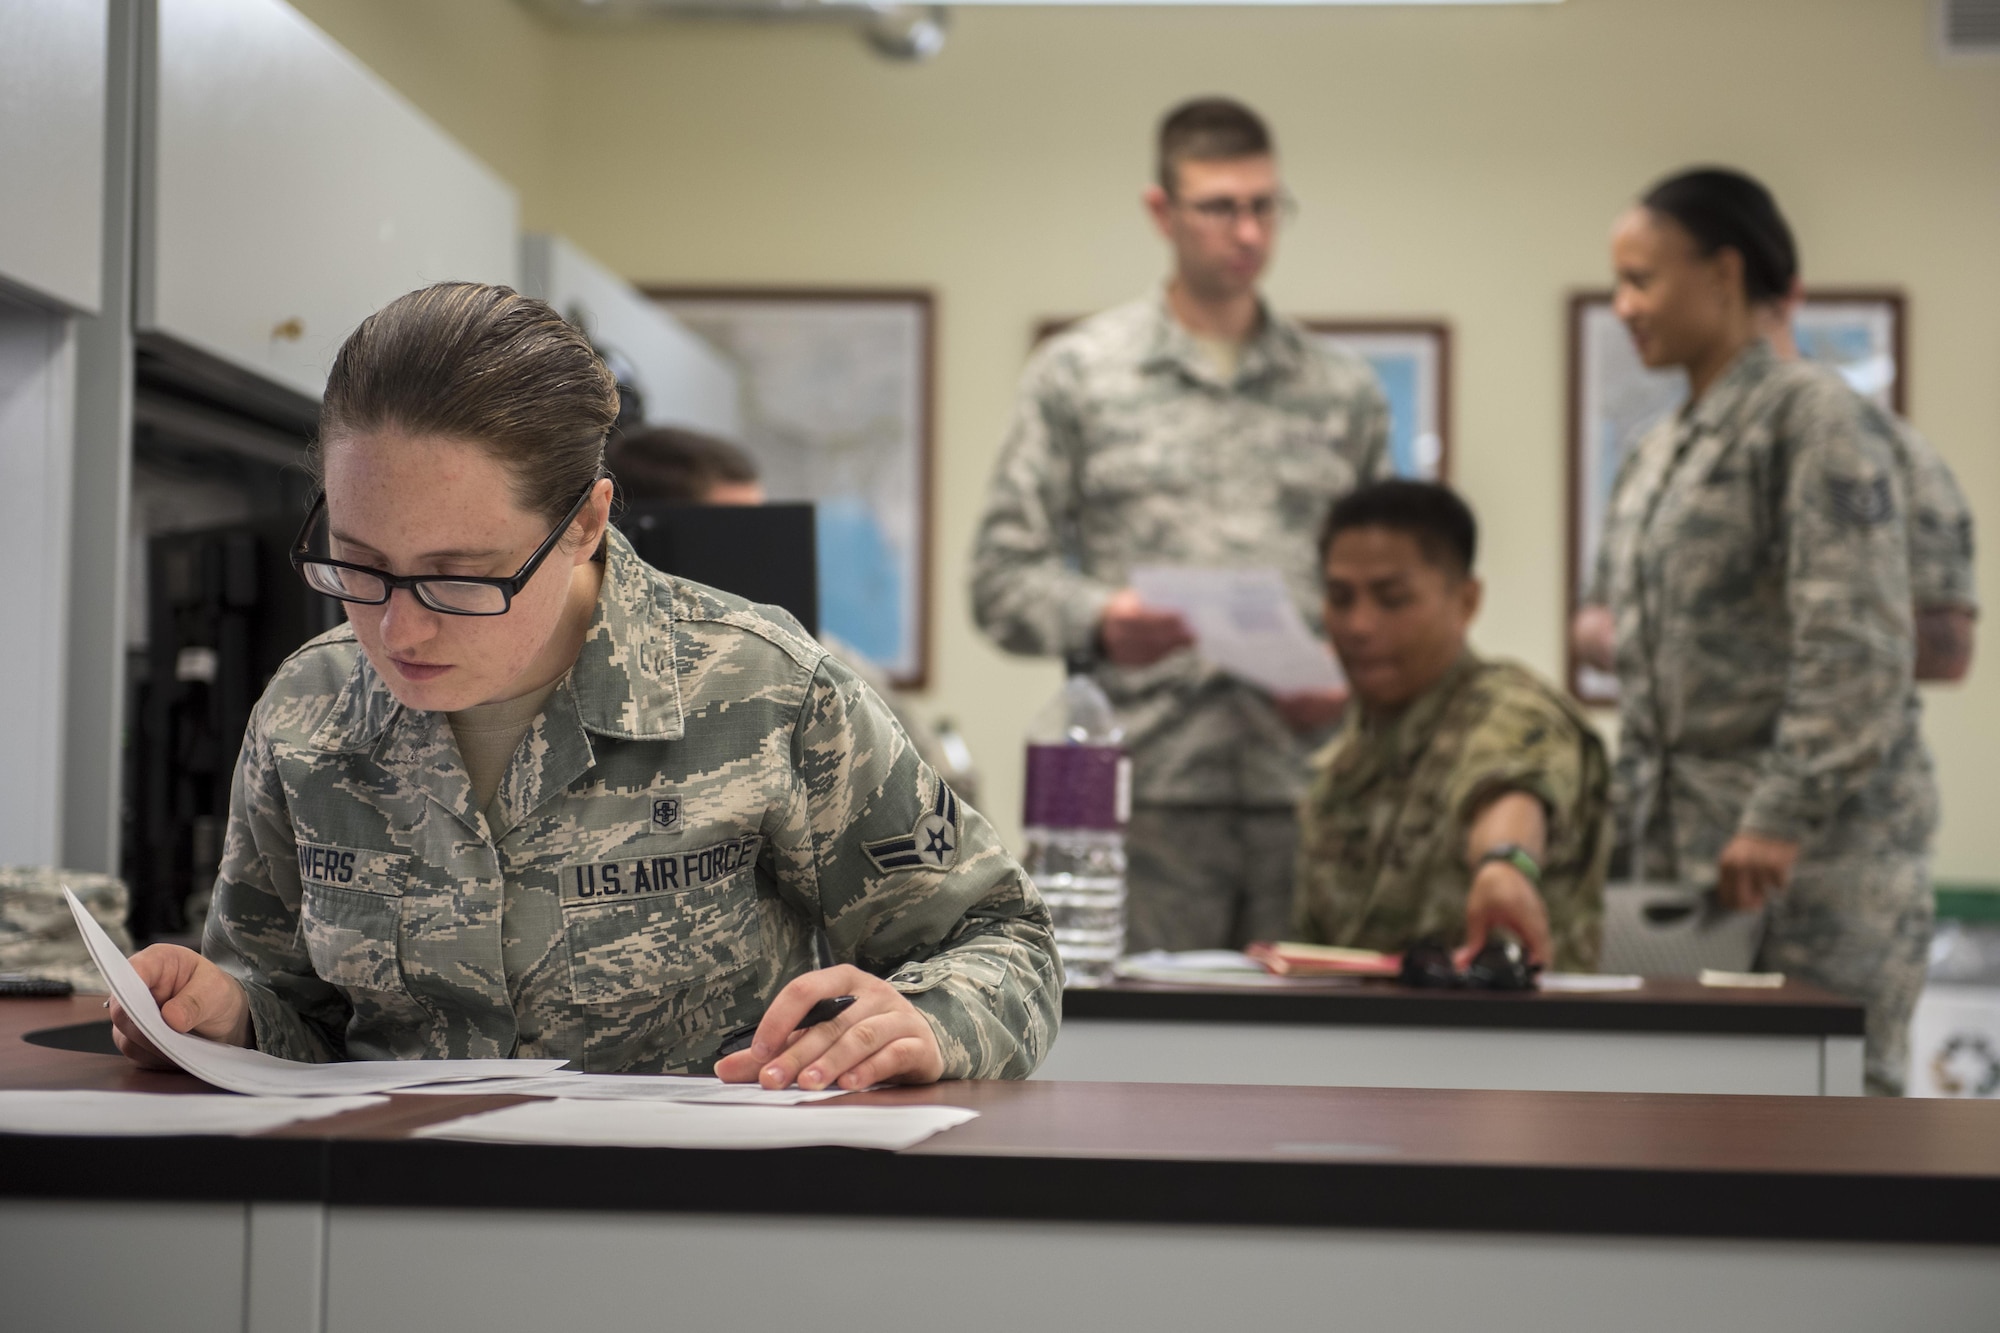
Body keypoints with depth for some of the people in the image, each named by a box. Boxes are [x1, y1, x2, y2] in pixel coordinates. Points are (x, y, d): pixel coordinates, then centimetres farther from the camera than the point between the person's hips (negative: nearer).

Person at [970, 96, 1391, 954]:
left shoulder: (1345, 393, 15)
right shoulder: (1076, 375, 9)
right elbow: (1002, 576, 4)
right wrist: (1098, 621, -15)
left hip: (1307, 795, 2)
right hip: (1146, 795, -2)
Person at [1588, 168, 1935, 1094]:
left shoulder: (1816, 419, -7)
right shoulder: (1661, 453, 18)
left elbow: (1856, 646, -15)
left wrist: (1784, 818, -20)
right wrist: (1637, 820, 17)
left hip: (1818, 839, -8)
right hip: (1686, 838, 8)